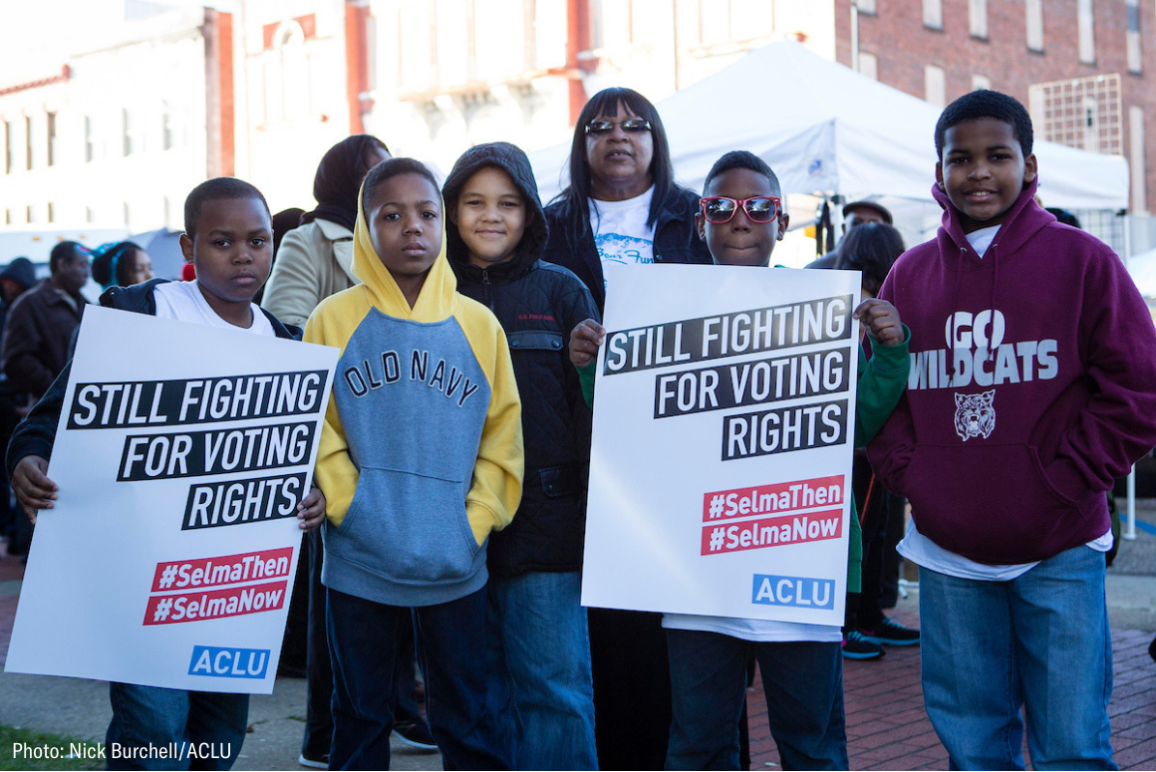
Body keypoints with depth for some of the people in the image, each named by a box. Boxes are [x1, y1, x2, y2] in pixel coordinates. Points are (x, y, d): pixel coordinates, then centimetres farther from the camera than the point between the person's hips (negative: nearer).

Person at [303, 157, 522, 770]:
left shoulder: (479, 324, 4)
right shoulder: (334, 320, 0)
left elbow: (502, 430, 5)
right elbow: (312, 428, -2)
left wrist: (477, 521, -5)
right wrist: (350, 510, -12)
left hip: (456, 563, 1)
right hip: (358, 562, 0)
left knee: (466, 717, 9)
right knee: (360, 718, 12)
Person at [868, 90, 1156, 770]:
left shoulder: (1082, 261, -2)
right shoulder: (910, 274, 7)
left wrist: (1062, 482, -9)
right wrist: (909, 472, -1)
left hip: (1060, 554, -3)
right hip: (946, 554, 3)